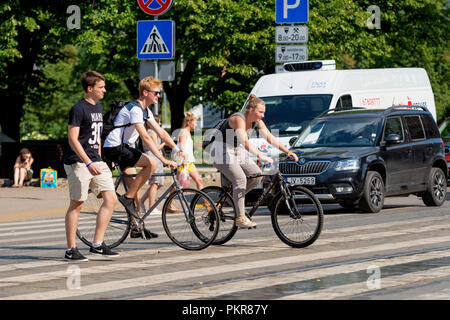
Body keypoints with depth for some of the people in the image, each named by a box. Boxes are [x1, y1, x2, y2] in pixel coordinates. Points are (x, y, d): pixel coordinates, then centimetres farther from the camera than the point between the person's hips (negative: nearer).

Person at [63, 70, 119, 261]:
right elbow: (73, 139, -16)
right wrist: (88, 163, -22)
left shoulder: (98, 107, 16)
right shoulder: (79, 109, -11)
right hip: (78, 162, -8)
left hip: (95, 161, 8)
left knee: (111, 199, 0)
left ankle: (97, 245, 5)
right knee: (76, 204, -4)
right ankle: (71, 250, 2)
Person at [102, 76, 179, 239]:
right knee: (151, 163, -22)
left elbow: (161, 132, 13)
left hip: (125, 148, 10)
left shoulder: (145, 111, 13)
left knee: (134, 186, 8)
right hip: (114, 148, -10)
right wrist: (163, 159, -31)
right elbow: (145, 137, -27)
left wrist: (178, 150, 2)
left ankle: (136, 228, 13)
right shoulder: (134, 109, -20)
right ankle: (127, 198, -13)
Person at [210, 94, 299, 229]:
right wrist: (260, 156, -50)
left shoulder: (257, 122, -1)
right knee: (240, 179, -22)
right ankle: (240, 218, -22)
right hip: (222, 152, -9)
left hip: (237, 152, 9)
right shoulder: (238, 119, -26)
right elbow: (245, 142, -39)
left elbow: (271, 138, -1)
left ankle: (235, 196, 11)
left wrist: (288, 152, -12)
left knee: (257, 175, -6)